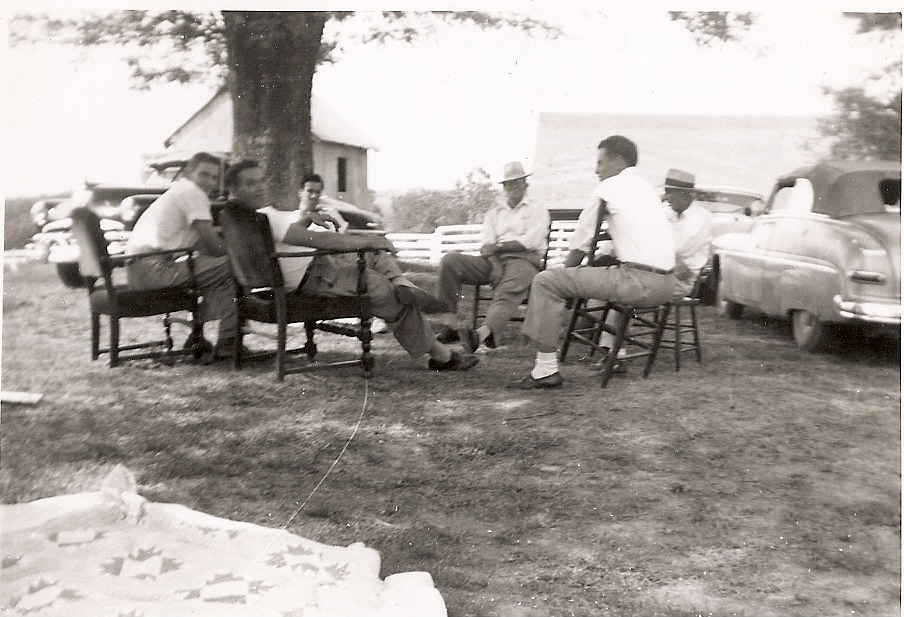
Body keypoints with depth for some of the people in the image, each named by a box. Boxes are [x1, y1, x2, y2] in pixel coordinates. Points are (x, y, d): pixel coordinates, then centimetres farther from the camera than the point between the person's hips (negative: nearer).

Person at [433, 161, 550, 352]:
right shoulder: (494, 212, 29)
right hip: (493, 260, 4)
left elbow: (531, 241, 0)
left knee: (508, 292, -38)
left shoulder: (537, 211, 18)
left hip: (523, 260, -4)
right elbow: (486, 245, 15)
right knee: (450, 261, -19)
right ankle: (449, 323, -27)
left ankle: (482, 333, -65)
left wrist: (498, 246, -4)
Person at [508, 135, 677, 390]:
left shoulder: (609, 188, -1)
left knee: (545, 281, -6)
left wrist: (566, 270, 17)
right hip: (666, 283, 9)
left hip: (640, 282, -9)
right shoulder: (647, 187, 22)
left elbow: (581, 242, 3)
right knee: (612, 271, 40)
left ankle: (546, 369, -7)